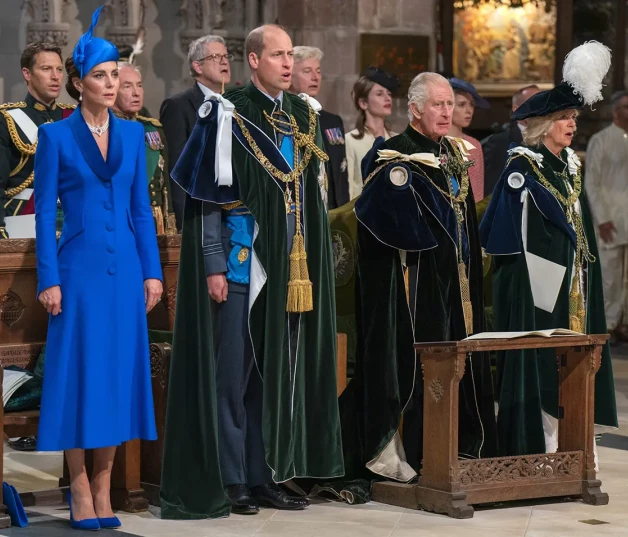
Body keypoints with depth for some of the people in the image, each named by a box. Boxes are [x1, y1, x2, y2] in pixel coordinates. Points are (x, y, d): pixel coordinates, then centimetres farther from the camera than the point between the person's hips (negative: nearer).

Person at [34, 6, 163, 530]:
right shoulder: (56, 136, -2)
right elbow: (44, 212, -4)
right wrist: (48, 280, -9)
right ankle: (80, 491, 6)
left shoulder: (131, 134, 9)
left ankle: (104, 487, 12)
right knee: (79, 372, -2)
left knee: (120, 370, 4)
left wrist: (152, 271, 5)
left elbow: (141, 208, 11)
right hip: (79, 268, -4)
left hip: (125, 268, 4)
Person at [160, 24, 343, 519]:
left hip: (290, 268, 6)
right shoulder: (228, 116, -6)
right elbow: (207, 197, -8)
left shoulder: (304, 118, 11)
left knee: (278, 371, 9)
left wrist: (314, 264, 12)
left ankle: (265, 477, 16)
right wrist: (214, 266, -14)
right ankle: (230, 482, 4)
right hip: (240, 264, -6)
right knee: (233, 373, -2)